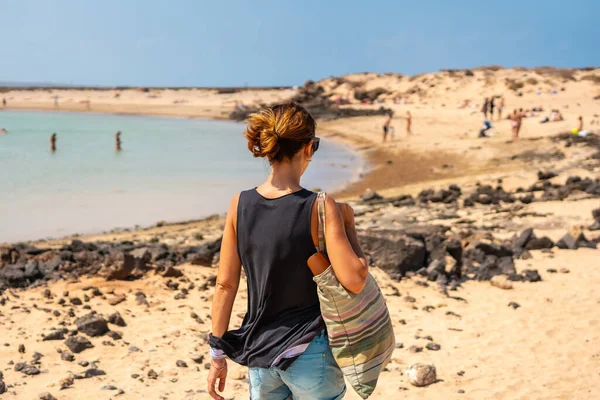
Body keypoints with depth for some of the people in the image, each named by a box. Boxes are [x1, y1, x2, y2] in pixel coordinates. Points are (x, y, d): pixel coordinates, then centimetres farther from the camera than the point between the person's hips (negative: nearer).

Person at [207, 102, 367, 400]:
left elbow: (225, 284, -2)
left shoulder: (240, 205, -5)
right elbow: (354, 280, -20)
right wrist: (348, 223, -6)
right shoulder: (320, 208, -17)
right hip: (309, 351, -4)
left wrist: (218, 353, 6)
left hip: (259, 353, 4)